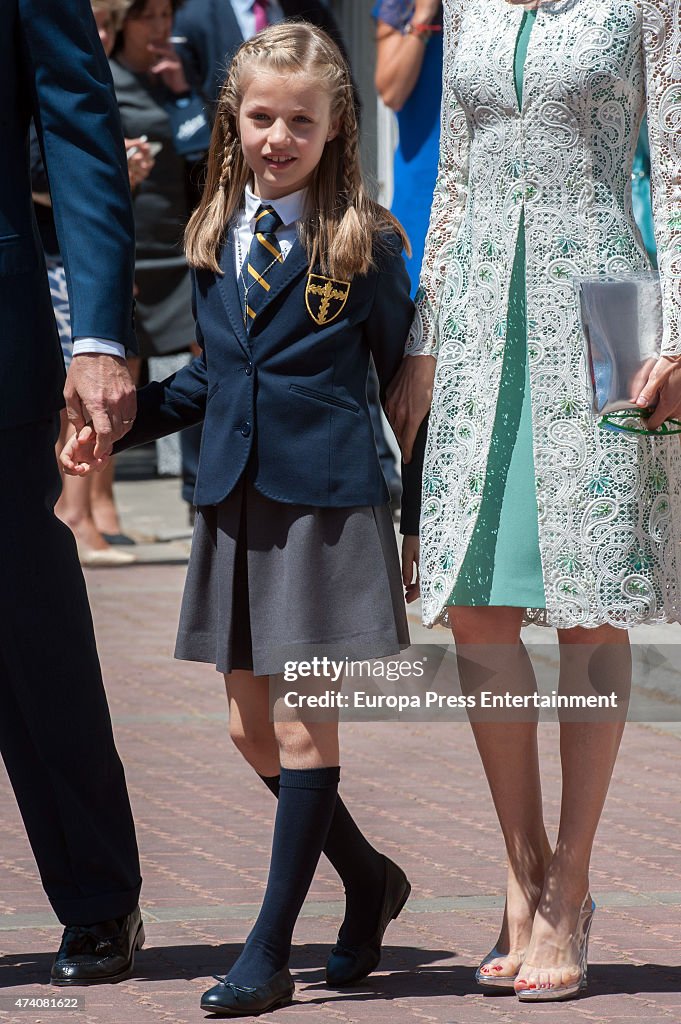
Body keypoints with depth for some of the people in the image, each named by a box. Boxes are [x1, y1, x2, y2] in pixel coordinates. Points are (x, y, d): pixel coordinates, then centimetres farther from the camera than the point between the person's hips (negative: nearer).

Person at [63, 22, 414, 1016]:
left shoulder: (366, 242, -4)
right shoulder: (214, 237, 10)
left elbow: (404, 377, 0)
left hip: (328, 504, -5)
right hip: (234, 503, 6)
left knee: (303, 728, -3)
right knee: (251, 728, 8)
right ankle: (367, 878, 30)